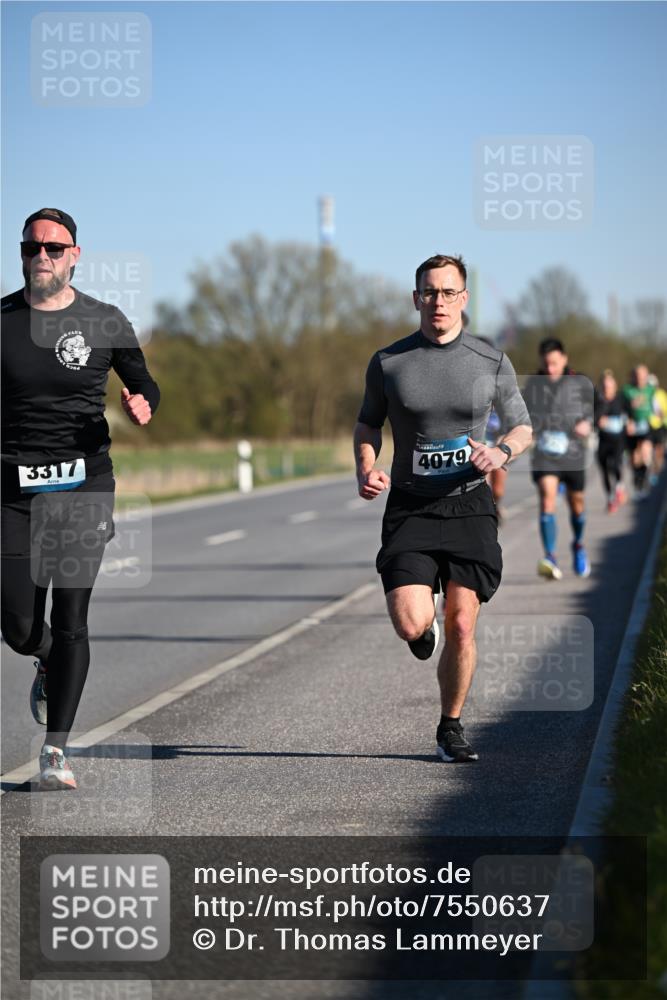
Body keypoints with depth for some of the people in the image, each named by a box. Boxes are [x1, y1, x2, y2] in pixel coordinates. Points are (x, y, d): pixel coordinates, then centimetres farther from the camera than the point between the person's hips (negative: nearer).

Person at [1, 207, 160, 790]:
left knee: (71, 621, -7)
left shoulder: (105, 323, 3)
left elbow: (144, 384, 15)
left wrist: (143, 404, -8)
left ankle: (57, 752, 3)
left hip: (85, 484, -1)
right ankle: (48, 665, 35)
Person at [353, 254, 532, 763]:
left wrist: (502, 452, -11)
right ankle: (425, 616, 24)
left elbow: (522, 426, 12)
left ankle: (451, 728, 17)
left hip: (469, 506, 0)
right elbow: (368, 423, 15)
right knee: (412, 625, -16)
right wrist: (366, 469, -3)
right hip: (409, 507, 0)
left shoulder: (492, 362, 2)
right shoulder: (387, 362, 1)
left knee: (461, 626, -3)